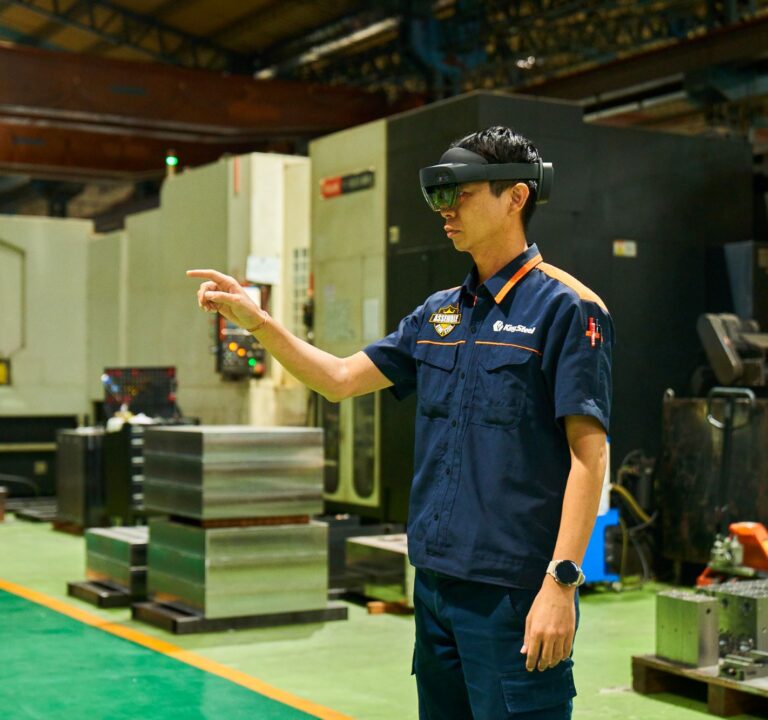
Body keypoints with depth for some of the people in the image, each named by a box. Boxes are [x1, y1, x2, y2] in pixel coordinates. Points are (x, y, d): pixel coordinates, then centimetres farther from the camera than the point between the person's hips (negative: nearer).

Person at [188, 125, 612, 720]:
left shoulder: (565, 307, -9)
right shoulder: (438, 314, 13)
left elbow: (588, 453, -14)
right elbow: (340, 379, 15)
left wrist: (561, 583, -19)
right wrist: (256, 321, 4)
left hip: (514, 592, -7)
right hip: (436, 583, 8)